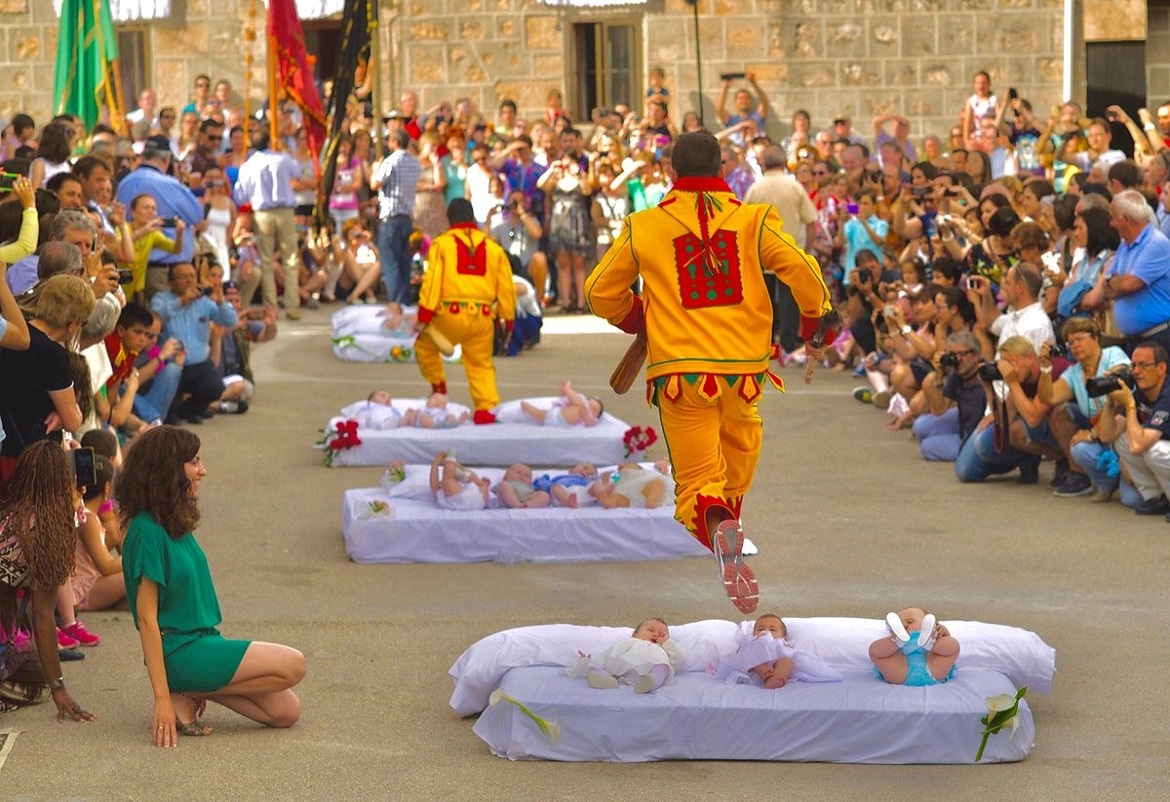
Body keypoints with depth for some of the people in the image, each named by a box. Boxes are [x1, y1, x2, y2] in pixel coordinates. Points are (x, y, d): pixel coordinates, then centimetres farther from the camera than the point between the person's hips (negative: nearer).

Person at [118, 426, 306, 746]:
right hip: (180, 653, -9)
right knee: (293, 665, -12)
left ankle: (191, 692, 5)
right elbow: (147, 617, -19)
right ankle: (185, 696, -6)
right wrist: (162, 698, -21)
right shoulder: (148, 531, -17)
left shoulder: (177, 524, 10)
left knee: (286, 711, 3)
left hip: (203, 643, 9)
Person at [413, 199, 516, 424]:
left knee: (425, 346, 23)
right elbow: (506, 287, 11)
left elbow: (432, 281, -5)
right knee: (481, 365, 11)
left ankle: (438, 387, 16)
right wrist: (508, 319, 21)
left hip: (450, 314, -3)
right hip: (482, 318, 3)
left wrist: (423, 316, -3)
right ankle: (487, 408, -1)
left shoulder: (442, 244, 2)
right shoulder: (493, 247, 10)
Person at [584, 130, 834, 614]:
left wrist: (636, 321, 32)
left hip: (680, 373, -1)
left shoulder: (643, 228, 4)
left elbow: (601, 294, 12)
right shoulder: (753, 220, 1)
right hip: (744, 369, 1)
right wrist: (812, 320, 14)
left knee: (697, 480, 0)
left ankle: (718, 528, -29)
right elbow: (805, 274, -6)